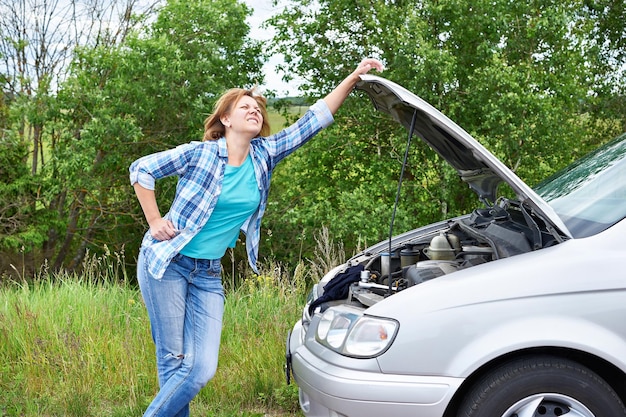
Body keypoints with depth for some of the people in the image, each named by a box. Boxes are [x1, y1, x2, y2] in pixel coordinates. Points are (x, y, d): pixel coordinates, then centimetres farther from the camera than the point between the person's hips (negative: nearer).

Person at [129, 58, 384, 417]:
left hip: (208, 275, 5)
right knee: (174, 363, -4)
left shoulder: (264, 155, 4)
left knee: (203, 368, -5)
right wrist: (155, 221, -6)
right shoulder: (199, 154, -8)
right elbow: (141, 169, 0)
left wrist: (355, 76, -3)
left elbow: (315, 121, 1)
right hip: (167, 264, -4)